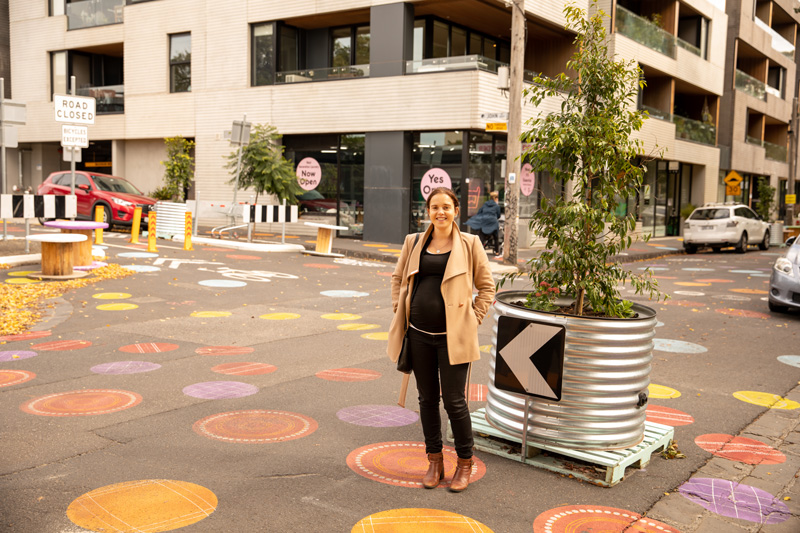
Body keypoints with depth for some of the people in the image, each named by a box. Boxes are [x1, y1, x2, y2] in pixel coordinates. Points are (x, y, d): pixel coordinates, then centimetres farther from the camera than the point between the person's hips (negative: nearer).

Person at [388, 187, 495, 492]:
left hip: (452, 336, -3)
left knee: (454, 401, -1)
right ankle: (435, 461, 25)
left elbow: (486, 286, 5)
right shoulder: (414, 242, 8)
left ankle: (465, 464, 17)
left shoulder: (469, 244, 0)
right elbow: (398, 278, 20)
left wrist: (474, 319, -2)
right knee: (427, 399, 11)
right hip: (419, 333, 4)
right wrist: (399, 312, 11)